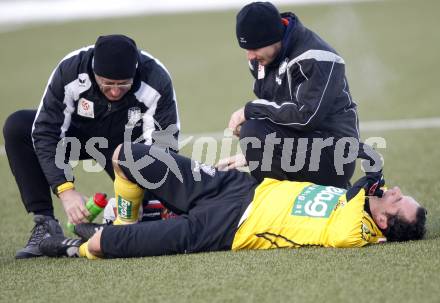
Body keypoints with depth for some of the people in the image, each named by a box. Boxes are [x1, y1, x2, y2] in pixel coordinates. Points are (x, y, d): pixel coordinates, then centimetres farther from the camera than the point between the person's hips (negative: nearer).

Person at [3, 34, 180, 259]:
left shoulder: (156, 81, -30)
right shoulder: (70, 72, -31)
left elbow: (163, 146, -26)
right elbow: (45, 133, -29)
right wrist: (65, 189, -40)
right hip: (77, 136, 1)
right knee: (17, 127, -24)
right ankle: (44, 224, -21)